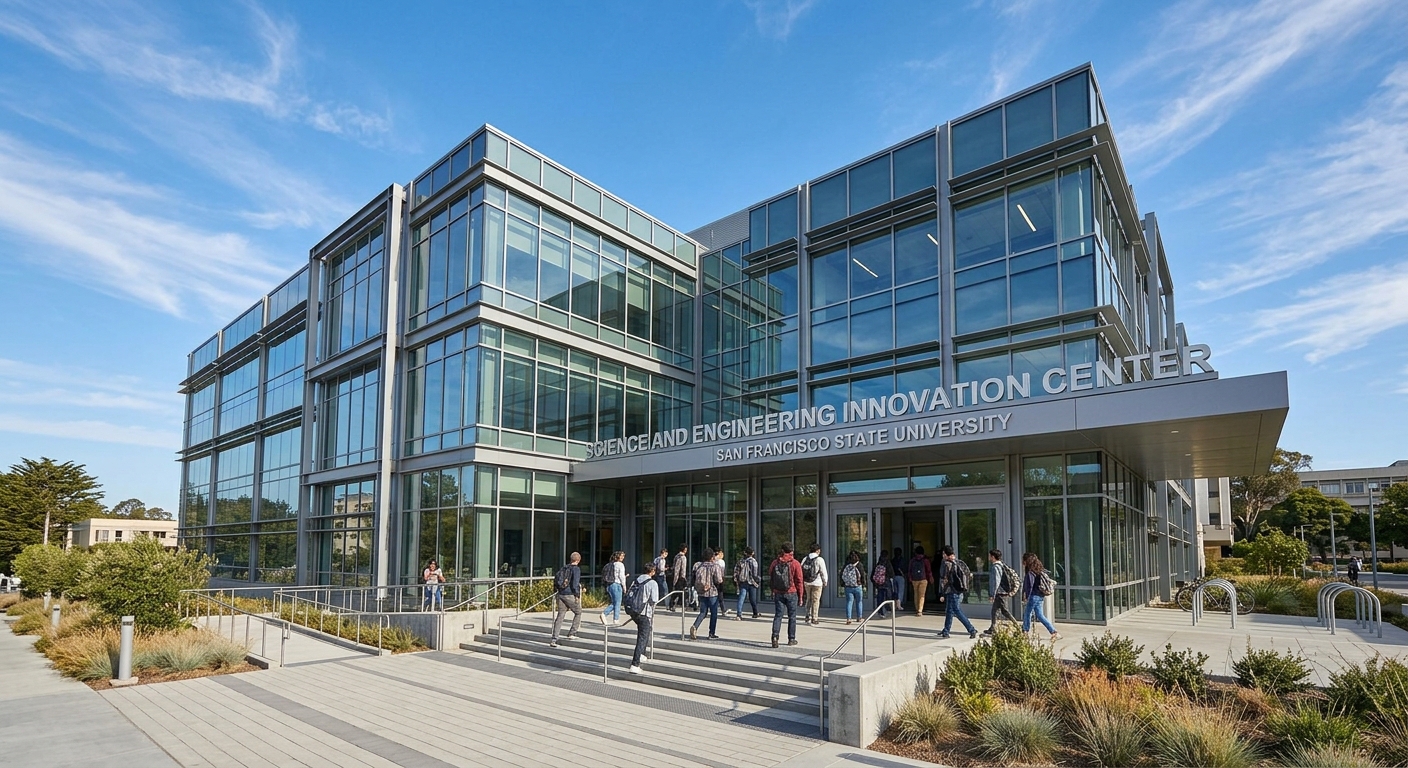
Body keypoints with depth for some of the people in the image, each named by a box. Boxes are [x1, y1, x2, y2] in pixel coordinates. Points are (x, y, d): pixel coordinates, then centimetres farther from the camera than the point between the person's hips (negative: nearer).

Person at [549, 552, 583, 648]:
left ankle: (554, 640, -1)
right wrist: (577, 595, -9)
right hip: (570, 595, -6)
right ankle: (571, 633, 14)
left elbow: (555, 581, 15)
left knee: (560, 616, 6)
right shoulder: (576, 569, -7)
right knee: (578, 613, 16)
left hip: (560, 595, 6)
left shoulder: (563, 568, 14)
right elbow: (575, 583, -16)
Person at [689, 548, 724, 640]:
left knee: (702, 612, 14)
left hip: (701, 593, 4)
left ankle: (694, 627, -9)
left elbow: (695, 578, 7)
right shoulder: (716, 566, -12)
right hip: (712, 593, -4)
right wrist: (721, 580, 3)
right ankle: (712, 634, 13)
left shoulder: (699, 565, 2)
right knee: (713, 613, 9)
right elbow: (718, 580, -16)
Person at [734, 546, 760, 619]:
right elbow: (755, 573, -14)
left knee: (741, 598, -3)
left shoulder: (741, 560, 4)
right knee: (753, 599, 11)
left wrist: (735, 579, 13)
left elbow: (736, 570, 5)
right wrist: (758, 580, -1)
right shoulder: (753, 561, -9)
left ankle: (739, 614, -15)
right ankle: (755, 613, 27)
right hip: (751, 582, -2)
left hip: (742, 582, 2)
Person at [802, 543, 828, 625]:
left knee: (809, 599, 17)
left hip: (807, 583, 5)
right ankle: (814, 618, 6)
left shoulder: (805, 559, 4)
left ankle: (808, 617, 20)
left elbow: (801, 570, 5)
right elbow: (823, 572, -9)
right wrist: (825, 582, 5)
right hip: (817, 583, -5)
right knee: (815, 600, 3)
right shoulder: (820, 560, -11)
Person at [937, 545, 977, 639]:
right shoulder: (959, 562, 8)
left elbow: (944, 580, -14)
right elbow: (970, 574, 11)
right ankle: (945, 632, 22)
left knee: (957, 612, -3)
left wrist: (942, 594, -8)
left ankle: (972, 630, -8)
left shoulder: (947, 564, -14)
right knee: (949, 611, 16)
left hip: (952, 592, -9)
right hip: (960, 591, 9)